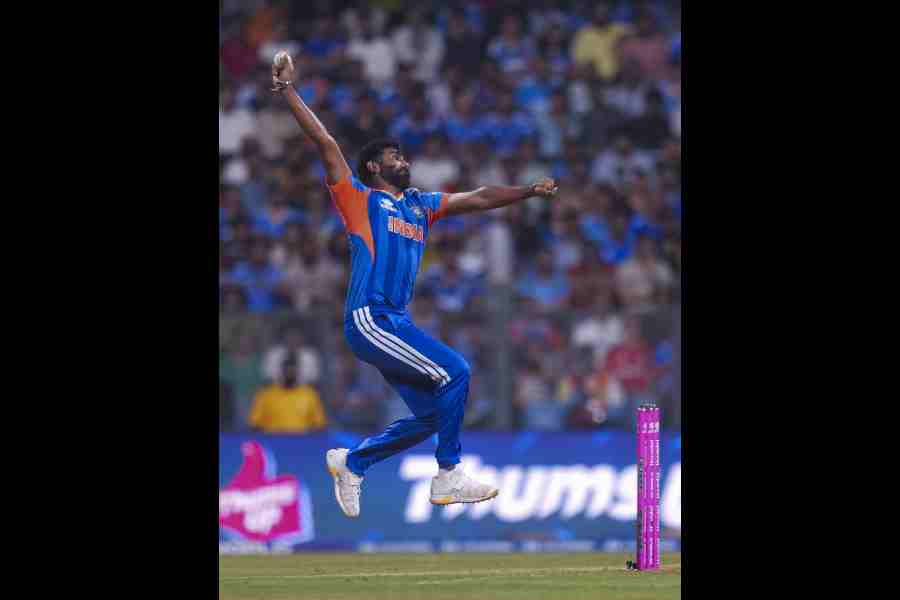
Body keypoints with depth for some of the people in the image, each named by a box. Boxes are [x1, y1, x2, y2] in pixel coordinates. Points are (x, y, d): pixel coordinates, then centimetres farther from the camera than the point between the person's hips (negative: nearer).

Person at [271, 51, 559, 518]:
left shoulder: (420, 205, 22)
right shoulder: (358, 197, 4)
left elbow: (478, 199, 25)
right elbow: (324, 142, -3)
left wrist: (529, 192, 18)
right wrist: (286, 89, -10)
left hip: (396, 322, 8)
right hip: (368, 318, -8)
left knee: (429, 416, 7)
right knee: (453, 371, -18)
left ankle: (351, 462, 23)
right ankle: (448, 478, -12)